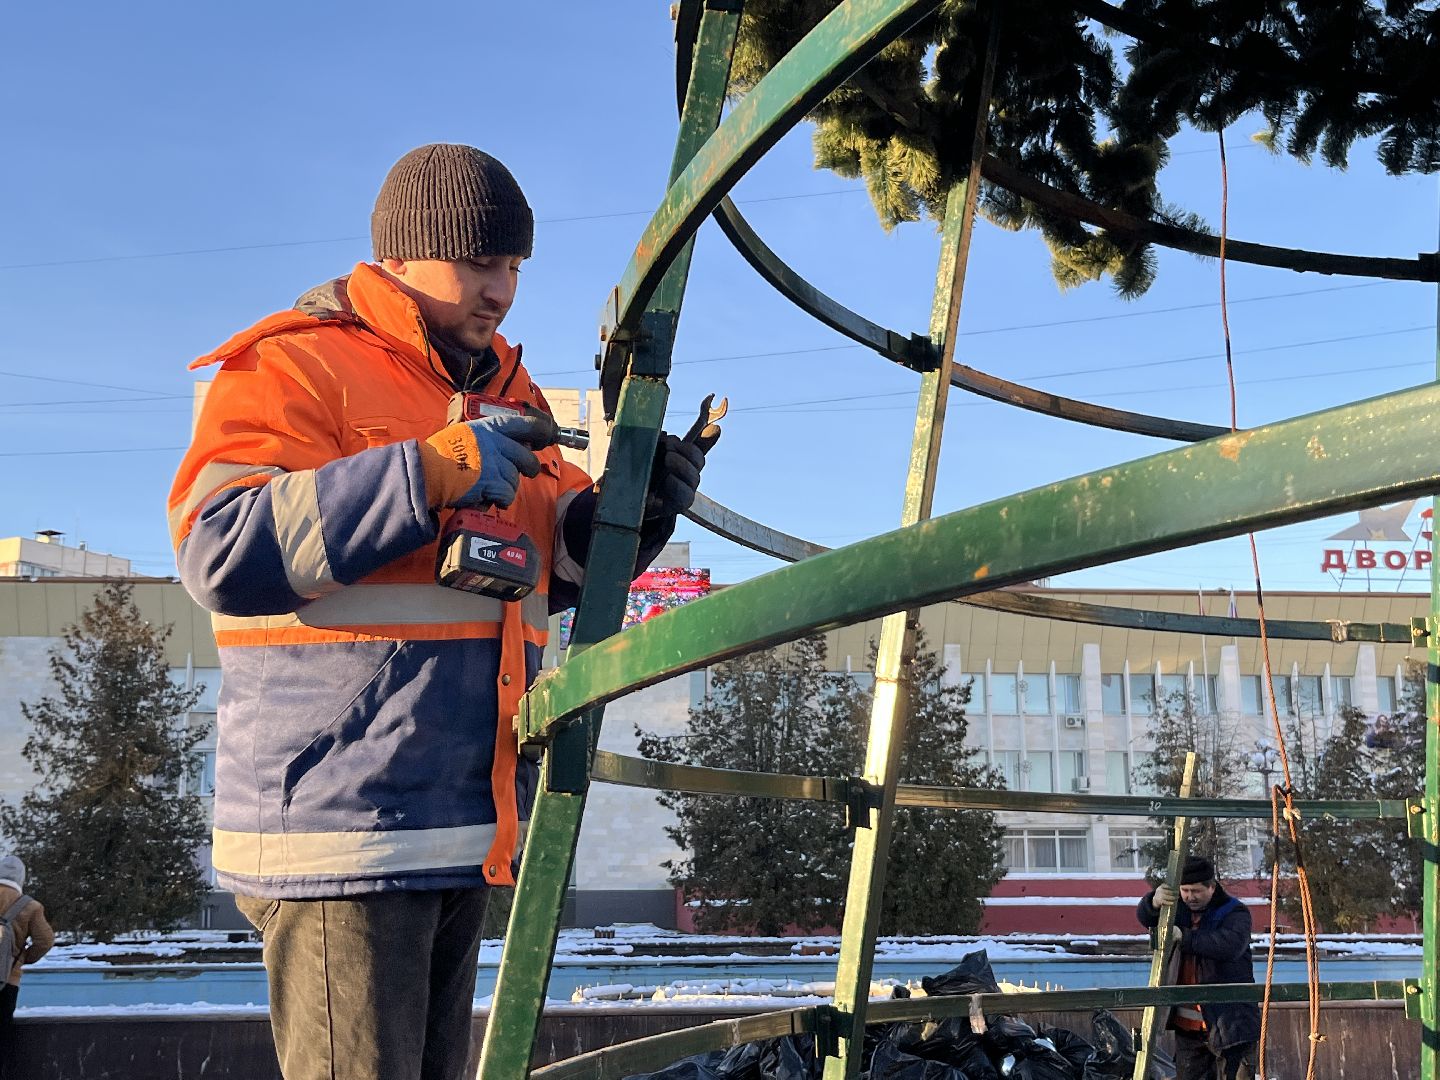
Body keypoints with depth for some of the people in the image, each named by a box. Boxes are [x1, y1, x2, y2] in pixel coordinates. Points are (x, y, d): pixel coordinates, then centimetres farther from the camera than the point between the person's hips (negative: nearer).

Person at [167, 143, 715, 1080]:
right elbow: (222, 554, -20)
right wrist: (432, 472, -23)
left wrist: (634, 510, -2)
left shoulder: (499, 391, 19)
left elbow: (553, 561, 20)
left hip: (466, 823, 8)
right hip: (343, 823, -8)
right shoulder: (295, 368, -7)